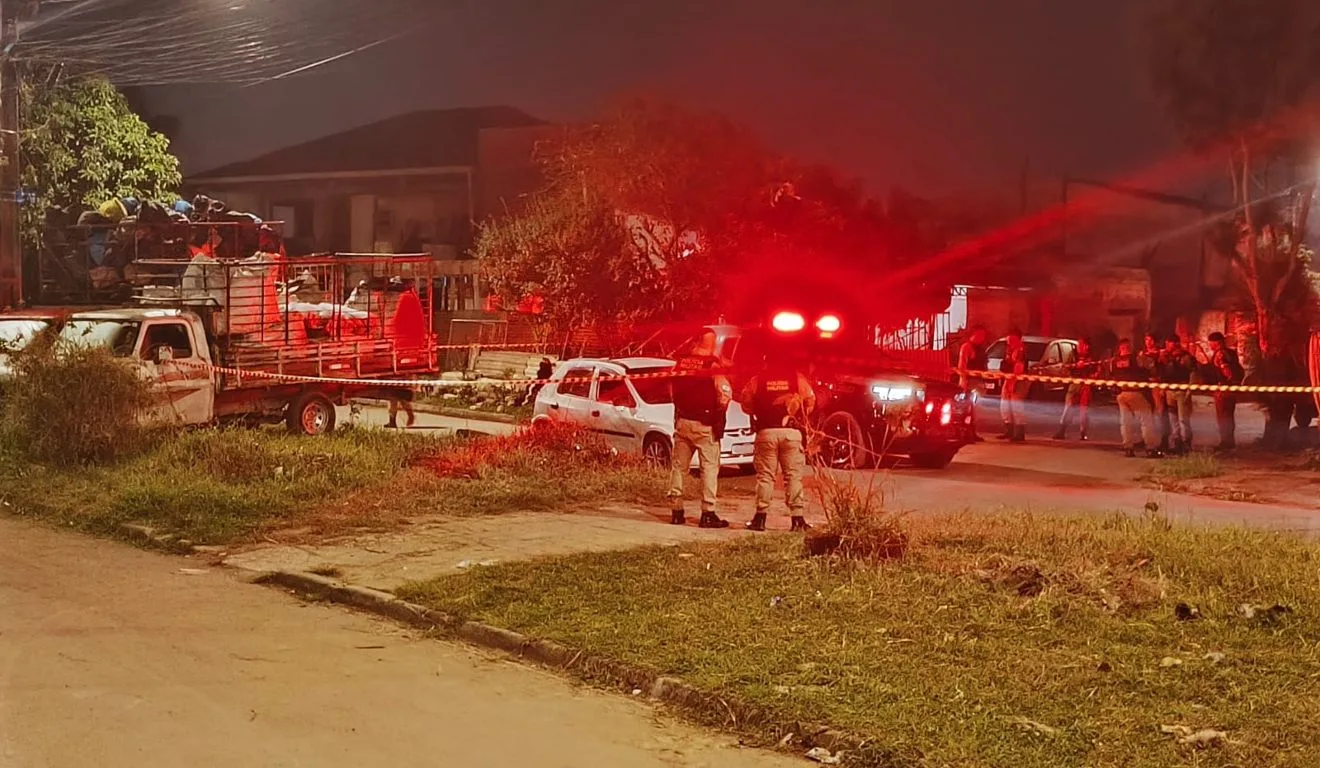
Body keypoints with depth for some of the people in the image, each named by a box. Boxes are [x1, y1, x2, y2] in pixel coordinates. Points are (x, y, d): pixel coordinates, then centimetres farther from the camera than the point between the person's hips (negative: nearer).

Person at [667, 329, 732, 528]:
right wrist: (720, 412, 2)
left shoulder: (682, 362, 4)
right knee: (709, 467, 1)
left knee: (678, 465, 11)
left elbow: (672, 388, 13)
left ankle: (676, 511, 15)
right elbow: (725, 392, -15)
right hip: (705, 423, -5)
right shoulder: (712, 364, -12)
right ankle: (708, 513, -2)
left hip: (682, 420, 5)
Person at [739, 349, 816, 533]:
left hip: (766, 431, 0)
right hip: (791, 431, 0)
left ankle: (760, 517, 5)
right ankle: (797, 518, 1)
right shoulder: (797, 378, 5)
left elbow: (745, 401, 5)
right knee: (794, 475, 4)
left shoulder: (758, 379, 4)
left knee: (765, 475, 6)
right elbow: (810, 401, 6)